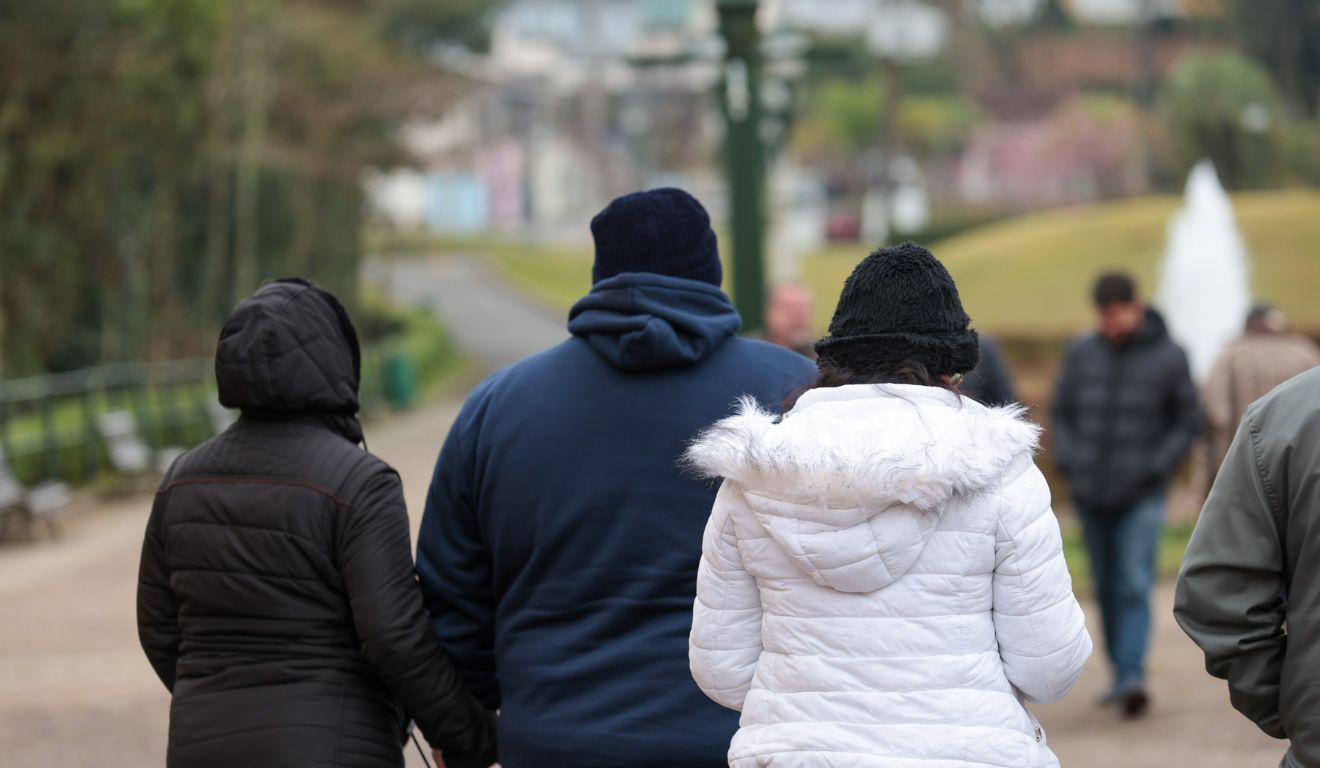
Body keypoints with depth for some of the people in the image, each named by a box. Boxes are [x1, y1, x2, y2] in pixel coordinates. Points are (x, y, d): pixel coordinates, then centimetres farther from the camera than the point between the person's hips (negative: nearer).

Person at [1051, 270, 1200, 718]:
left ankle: (1131, 679, -20)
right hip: (1090, 494, 4)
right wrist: (1067, 461, -1)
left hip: (1141, 496, -4)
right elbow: (1062, 411, 13)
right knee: (1106, 588, 10)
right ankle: (1121, 673, 19)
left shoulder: (1168, 357, -4)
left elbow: (1187, 422, 2)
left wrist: (1157, 468, -10)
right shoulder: (1082, 353, 3)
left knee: (1134, 587, -13)